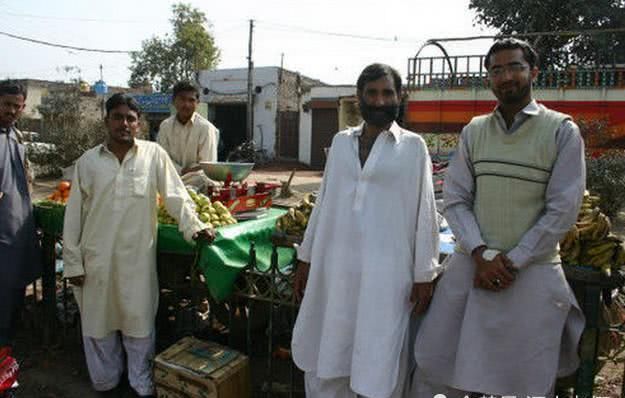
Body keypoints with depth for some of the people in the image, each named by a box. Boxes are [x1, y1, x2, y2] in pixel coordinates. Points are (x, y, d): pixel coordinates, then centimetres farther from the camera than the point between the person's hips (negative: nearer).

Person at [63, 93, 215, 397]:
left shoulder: (153, 154, 0)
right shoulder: (88, 161, 4)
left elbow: (175, 194, 1)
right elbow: (74, 213, 5)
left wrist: (193, 226, -10)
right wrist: (72, 262, 4)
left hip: (138, 257, -2)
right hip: (97, 258, 2)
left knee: (139, 321, 8)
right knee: (98, 322, 14)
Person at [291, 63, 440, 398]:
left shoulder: (412, 146, 0)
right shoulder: (340, 141, 9)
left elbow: (424, 212, 0)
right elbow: (323, 203, 12)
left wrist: (425, 275, -2)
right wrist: (305, 258, 12)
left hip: (385, 271, -3)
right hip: (334, 266, 3)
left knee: (377, 369, 7)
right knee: (324, 359, 12)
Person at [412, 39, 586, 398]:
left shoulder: (562, 132, -3)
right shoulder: (474, 132, 7)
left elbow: (562, 210, -7)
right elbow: (455, 200, 3)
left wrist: (512, 263, -11)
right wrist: (482, 254, -10)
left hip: (531, 272, -2)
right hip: (471, 266, 3)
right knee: (436, 365, 8)